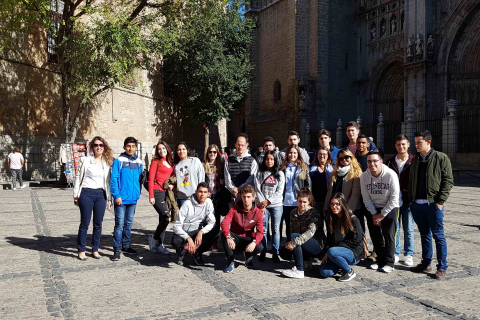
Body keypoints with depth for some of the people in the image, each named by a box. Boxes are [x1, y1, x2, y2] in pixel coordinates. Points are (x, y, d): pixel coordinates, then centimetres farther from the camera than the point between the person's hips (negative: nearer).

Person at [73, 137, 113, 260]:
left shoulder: (107, 163, 11)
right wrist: (76, 195, -1)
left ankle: (95, 249, 18)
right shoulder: (85, 160, 3)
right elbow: (78, 177, 3)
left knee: (98, 224, 6)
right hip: (86, 194, -3)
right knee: (85, 223, 1)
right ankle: (81, 251, 12)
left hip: (101, 195, 3)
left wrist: (109, 198, 11)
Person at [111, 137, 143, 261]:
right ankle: (117, 250, 2)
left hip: (133, 199, 5)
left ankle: (126, 246, 26)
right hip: (122, 198, -5)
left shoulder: (139, 162, 8)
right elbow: (113, 179, -9)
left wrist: (138, 194, 9)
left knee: (129, 223, 15)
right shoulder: (119, 161, -6)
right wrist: (116, 195, -15)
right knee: (119, 224, -5)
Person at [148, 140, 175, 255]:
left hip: (166, 193, 7)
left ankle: (160, 245, 16)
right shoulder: (156, 162, -3)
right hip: (157, 193, -7)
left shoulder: (170, 163, 16)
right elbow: (150, 180, -7)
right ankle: (154, 238, 4)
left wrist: (172, 185, 0)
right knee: (167, 217, -15)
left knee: (163, 220, 8)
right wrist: (151, 196, -14)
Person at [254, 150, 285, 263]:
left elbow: (280, 191, 0)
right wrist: (262, 203, -10)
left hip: (276, 205, 0)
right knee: (263, 229, 1)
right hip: (262, 205, 0)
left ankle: (275, 253, 10)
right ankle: (262, 252, 12)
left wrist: (268, 201, -9)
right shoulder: (259, 173, 8)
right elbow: (257, 190, 2)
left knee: (276, 230, 1)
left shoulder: (280, 174, 6)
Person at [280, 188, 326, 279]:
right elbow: (292, 230, 6)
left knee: (294, 236, -30)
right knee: (283, 253, -15)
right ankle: (307, 259, 7)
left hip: (317, 245, -6)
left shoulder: (313, 213, -14)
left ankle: (299, 270, -30)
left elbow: (310, 232, -28)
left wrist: (294, 242, -38)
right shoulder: (293, 213, 6)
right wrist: (289, 243, -15)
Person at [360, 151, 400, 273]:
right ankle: (380, 259, 19)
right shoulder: (364, 176, -10)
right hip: (372, 209, 3)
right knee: (375, 236, 5)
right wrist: (374, 214, -7)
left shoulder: (391, 175, -21)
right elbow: (366, 198, -2)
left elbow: (394, 198, -16)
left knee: (389, 235, -6)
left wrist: (382, 215, -14)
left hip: (389, 208, -3)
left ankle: (389, 262, 6)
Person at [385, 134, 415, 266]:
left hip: (408, 201, -2)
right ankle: (395, 253, 20)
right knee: (394, 228, 7)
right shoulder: (390, 162, 7)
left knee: (408, 229, 6)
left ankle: (409, 255, 19)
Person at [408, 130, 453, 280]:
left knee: (438, 235, 1)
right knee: (424, 235, 14)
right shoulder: (415, 160, 14)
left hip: (433, 204, -5)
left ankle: (442, 267, 9)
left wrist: (440, 201, -13)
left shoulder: (441, 158, -3)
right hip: (417, 204, 6)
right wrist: (411, 200, 8)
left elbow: (448, 180, -7)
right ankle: (426, 263, 23)